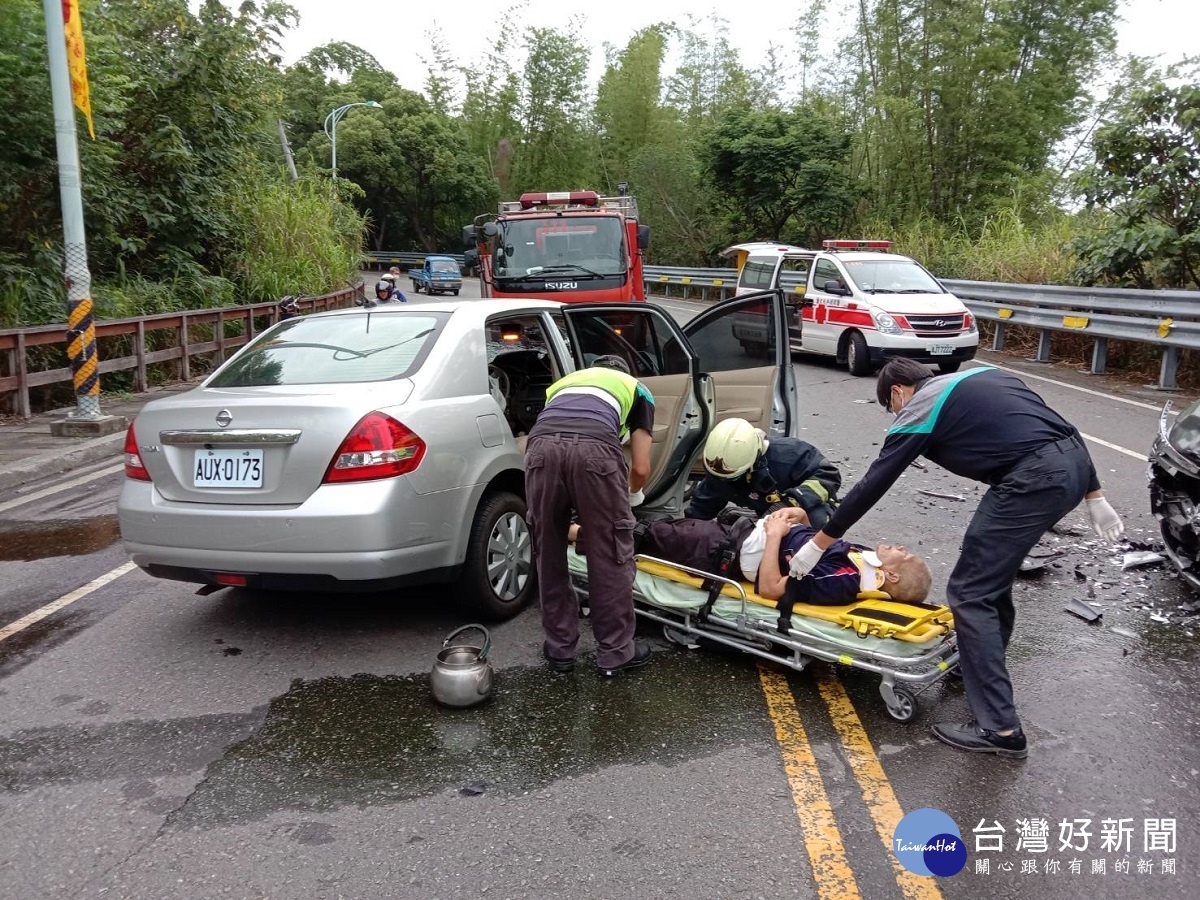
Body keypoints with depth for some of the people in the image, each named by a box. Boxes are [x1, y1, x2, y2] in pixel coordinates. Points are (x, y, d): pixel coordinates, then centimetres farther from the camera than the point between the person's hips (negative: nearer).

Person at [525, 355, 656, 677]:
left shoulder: (563, 382, 43)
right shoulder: (636, 388, 34)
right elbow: (641, 468, 26)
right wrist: (631, 496, 49)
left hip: (542, 445, 3)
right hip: (594, 448, -3)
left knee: (549, 553, 19)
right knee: (611, 554, 14)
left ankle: (559, 649, 30)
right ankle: (615, 652, 26)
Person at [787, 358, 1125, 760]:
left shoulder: (918, 411, 6)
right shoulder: (983, 377, 26)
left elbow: (872, 485, 6)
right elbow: (1056, 427, 21)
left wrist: (816, 545, 14)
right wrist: (1093, 494, 24)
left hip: (1035, 478, -9)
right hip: (1074, 462, 9)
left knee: (970, 593, 0)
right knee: (991, 572, 25)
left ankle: (1000, 729, 0)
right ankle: (981, 667, 41)